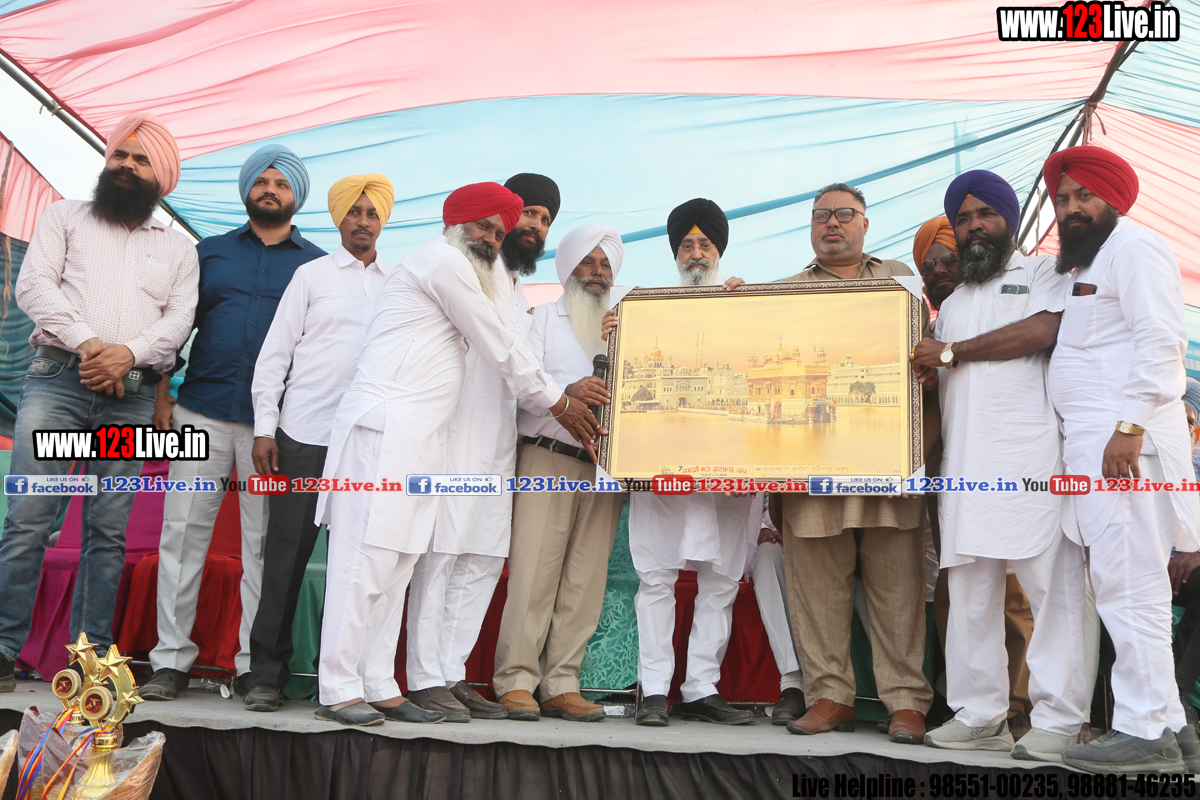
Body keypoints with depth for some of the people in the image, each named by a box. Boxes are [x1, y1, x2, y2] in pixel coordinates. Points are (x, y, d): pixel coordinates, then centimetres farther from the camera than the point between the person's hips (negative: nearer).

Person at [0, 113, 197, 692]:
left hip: (131, 395, 1)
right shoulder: (65, 216, 16)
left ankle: (91, 655, 4)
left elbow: (179, 318, 6)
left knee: (109, 530, 0)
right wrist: (88, 343, -12)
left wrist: (128, 353, -13)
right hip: (57, 378, -1)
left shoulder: (178, 248, 20)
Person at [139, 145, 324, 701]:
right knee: (183, 533, -2)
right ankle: (171, 659, 5)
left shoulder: (317, 265, 11)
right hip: (201, 414, 2)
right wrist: (161, 396, 4)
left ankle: (255, 665, 7)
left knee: (265, 544, 0)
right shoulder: (210, 252, 16)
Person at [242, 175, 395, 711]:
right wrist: (264, 428, -3)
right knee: (287, 552, -1)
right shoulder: (312, 275, 9)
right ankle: (266, 674, 7)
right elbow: (275, 353, 6)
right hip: (305, 435, -2)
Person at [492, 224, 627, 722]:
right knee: (533, 570, -8)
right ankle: (516, 681, -2)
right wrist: (568, 391, -20)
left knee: (586, 577, 0)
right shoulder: (544, 318, 12)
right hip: (547, 459, -3)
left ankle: (561, 686, 5)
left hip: (604, 465, 3)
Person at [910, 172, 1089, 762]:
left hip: (1032, 456, -5)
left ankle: (1058, 721, 0)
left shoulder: (1041, 272, 11)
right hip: (964, 463, 6)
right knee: (969, 590, 3)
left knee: (1051, 583, -6)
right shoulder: (952, 302, 29)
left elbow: (1044, 330, -9)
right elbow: (931, 376, 29)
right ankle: (979, 716, 10)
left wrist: (953, 352, -4)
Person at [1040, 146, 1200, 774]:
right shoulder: (1086, 262, 27)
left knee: (1128, 583, -9)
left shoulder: (1134, 247, -2)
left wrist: (1130, 426, -21)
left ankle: (1146, 733, -4)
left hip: (1124, 442, -10)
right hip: (1093, 442, 10)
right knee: (1119, 585, 9)